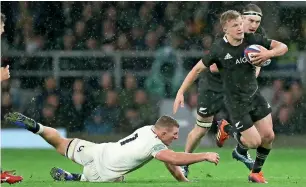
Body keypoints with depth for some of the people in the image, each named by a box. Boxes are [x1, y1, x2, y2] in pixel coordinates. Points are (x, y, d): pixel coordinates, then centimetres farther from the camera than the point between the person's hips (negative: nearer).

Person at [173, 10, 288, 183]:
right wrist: (181, 93, -11)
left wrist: (268, 54, -26)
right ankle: (226, 129, 24)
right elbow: (198, 69, -10)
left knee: (268, 136, 3)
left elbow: (283, 47, -5)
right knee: (254, 142, -5)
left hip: (255, 95, 5)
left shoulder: (252, 39, -11)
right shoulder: (219, 49, -20)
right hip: (236, 102, -5)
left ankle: (256, 173, 26)